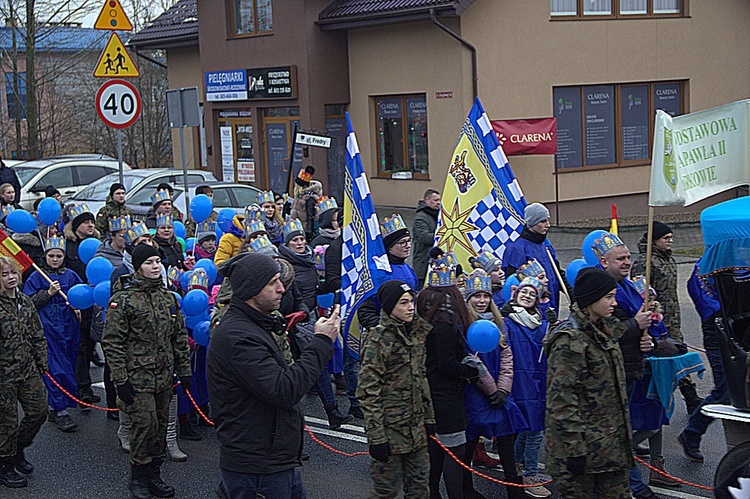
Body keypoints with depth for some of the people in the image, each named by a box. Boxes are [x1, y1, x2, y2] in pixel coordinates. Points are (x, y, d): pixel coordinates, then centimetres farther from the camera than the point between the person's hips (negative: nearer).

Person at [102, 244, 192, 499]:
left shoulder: (169, 298, 10)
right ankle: (138, 477, 7)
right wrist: (121, 379, -13)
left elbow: (180, 337, 17)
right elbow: (112, 342, -10)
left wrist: (184, 371, 13)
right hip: (138, 375, -6)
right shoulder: (123, 300, -8)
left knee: (161, 424, 9)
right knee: (145, 424, -10)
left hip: (164, 375, 6)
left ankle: (154, 475, 22)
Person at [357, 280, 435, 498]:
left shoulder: (418, 332, 9)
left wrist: (429, 418, 13)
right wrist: (376, 436, -19)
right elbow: (368, 391, -16)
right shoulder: (378, 339, -13)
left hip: (417, 428, 7)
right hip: (390, 428, -7)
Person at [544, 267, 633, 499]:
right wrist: (575, 449, -22)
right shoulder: (569, 340, -18)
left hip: (611, 442, 9)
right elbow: (561, 400, -21)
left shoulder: (604, 330, 12)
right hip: (583, 446, -9)